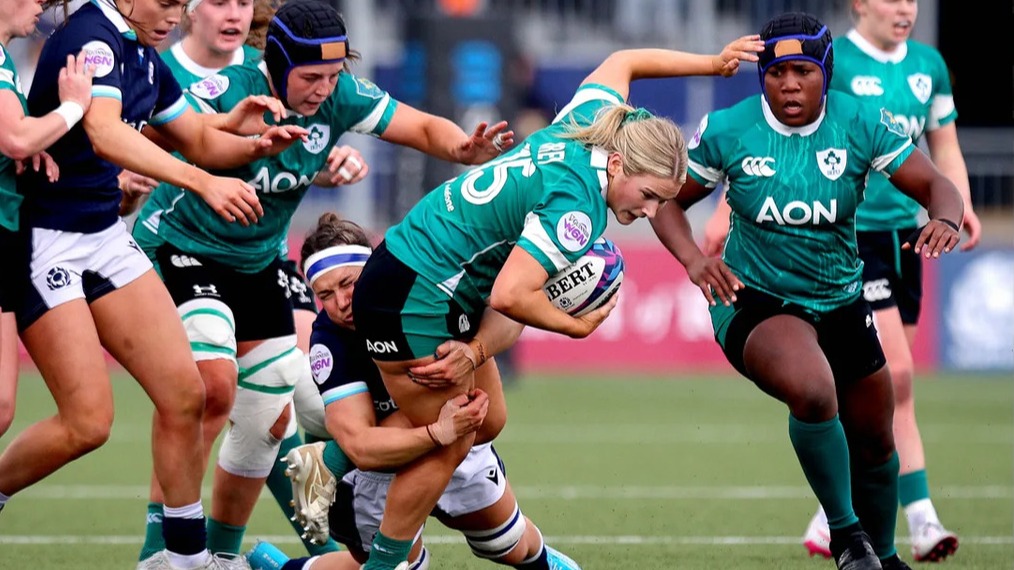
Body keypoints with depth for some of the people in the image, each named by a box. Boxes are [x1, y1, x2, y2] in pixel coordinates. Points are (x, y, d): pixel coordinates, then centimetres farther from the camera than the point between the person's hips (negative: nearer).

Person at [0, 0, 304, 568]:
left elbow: (199, 139, 22)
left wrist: (254, 143, -1)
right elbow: (105, 135, -36)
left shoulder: (145, 59, 10)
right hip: (46, 242, -9)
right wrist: (202, 182, -46)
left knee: (185, 395, 2)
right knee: (88, 423, -13)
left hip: (106, 237, 9)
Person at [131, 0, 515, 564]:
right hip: (182, 246, -7)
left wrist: (466, 149, -28)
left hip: (259, 260, 7)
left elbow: (425, 128, -8)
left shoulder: (340, 95, -13)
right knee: (214, 388, -26)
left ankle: (222, 550, 27)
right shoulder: (228, 91, -28)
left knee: (269, 417, 7)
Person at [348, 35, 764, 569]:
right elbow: (510, 295, -35)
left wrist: (711, 62, 23)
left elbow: (619, 62, 17)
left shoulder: (587, 124, -4)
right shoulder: (577, 209, -29)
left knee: (485, 424, 15)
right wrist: (577, 326, -19)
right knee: (448, 448, -1)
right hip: (413, 300, -10)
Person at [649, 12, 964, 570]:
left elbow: (935, 184, -11)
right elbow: (668, 199, -3)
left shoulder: (861, 123, -11)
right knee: (813, 391, -35)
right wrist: (693, 259, -23)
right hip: (753, 300, -4)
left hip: (840, 302, 4)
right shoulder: (727, 130, -13)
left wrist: (945, 219, -35)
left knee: (875, 444, 16)